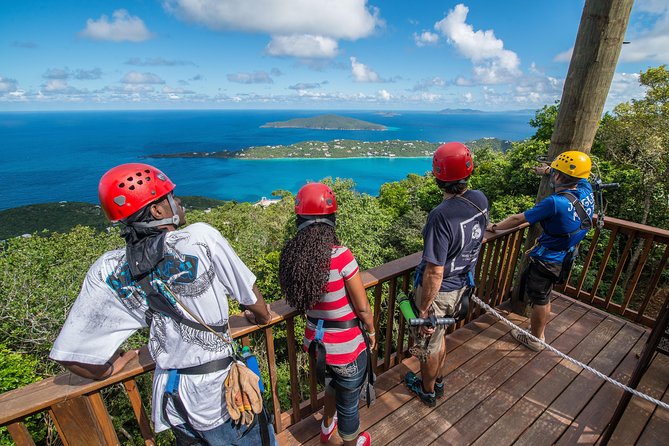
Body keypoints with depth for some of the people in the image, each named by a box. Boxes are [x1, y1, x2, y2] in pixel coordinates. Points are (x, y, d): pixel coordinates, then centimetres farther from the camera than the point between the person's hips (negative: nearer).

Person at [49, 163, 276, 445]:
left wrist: (110, 369, 15)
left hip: (169, 393, 5)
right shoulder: (201, 238, -22)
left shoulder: (108, 271, -9)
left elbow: (70, 354, -5)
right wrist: (263, 316, 11)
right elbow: (249, 294, -10)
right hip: (220, 393, -4)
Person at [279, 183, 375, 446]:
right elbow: (363, 308, -18)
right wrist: (371, 332, 0)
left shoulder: (291, 256, -11)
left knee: (335, 381, 36)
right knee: (348, 402, 24)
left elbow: (298, 299, 0)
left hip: (315, 342, 6)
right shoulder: (341, 255, -27)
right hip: (347, 347, -6)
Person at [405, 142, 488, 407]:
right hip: (462, 285, 8)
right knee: (439, 337, 29)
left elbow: (435, 272, -29)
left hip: (438, 291, -7)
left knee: (429, 344, 18)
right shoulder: (480, 200, -8)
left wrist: (423, 309, -17)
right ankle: (437, 381, 52)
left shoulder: (442, 216, -33)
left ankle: (427, 391, 44)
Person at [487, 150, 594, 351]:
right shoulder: (586, 190, -7)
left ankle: (535, 340, 29)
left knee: (539, 300, 10)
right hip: (565, 258, 8)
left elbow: (518, 219, -22)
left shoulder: (555, 203, -30)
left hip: (547, 259, -8)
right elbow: (575, 177, 18)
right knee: (544, 297, 24)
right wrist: (548, 171, 27)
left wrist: (495, 227, -7)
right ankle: (539, 333, 42)